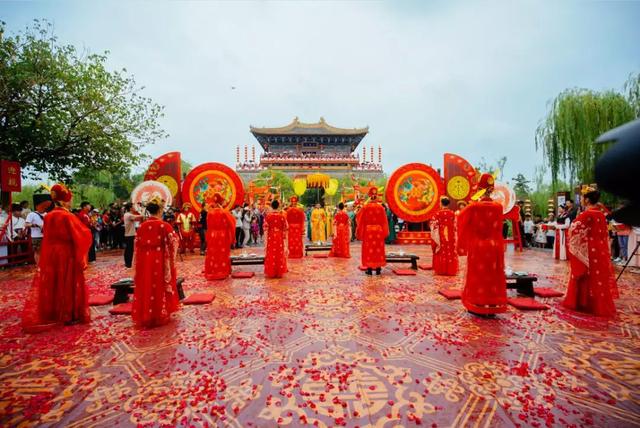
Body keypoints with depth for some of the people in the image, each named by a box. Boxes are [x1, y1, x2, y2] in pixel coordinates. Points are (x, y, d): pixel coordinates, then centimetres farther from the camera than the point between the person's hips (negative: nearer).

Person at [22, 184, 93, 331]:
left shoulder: (48, 217, 3)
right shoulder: (68, 217, -17)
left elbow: (47, 237, 12)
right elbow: (82, 235, -17)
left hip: (50, 255, 6)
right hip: (67, 255, -6)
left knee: (52, 285, 14)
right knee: (68, 285, 4)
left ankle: (51, 315, 25)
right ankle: (69, 316, 12)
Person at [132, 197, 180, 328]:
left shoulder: (141, 226, 0)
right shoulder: (165, 226, -14)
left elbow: (137, 246, 7)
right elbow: (173, 242, -9)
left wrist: (138, 263, 14)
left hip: (144, 262, 4)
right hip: (160, 262, -4)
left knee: (145, 288, 15)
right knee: (160, 288, 8)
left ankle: (144, 317, 26)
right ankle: (160, 316, 19)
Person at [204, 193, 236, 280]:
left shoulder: (210, 213, -6)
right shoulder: (224, 213, -12)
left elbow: (208, 225, 2)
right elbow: (231, 224, -8)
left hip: (212, 236, 2)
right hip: (223, 236, -2)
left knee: (212, 254, 11)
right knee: (223, 254, 7)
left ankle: (212, 272, 18)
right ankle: (222, 272, 13)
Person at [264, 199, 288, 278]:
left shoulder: (268, 216, -7)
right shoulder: (282, 216, -4)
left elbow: (266, 229, -7)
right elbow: (285, 229, 0)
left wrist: (265, 241, -3)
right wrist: (285, 239, 8)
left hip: (271, 237, -1)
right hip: (280, 237, 1)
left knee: (271, 255, 7)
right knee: (280, 254, 9)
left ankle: (271, 273, 12)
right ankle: (279, 273, 15)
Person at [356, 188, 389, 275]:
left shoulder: (365, 207, -6)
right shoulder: (381, 207, -1)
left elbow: (361, 220, -3)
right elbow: (384, 221, 3)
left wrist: (360, 233, 5)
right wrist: (384, 232, 11)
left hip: (368, 230, -2)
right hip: (379, 231, 2)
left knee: (369, 250, 4)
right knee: (379, 249, 9)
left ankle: (369, 269, 5)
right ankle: (378, 269, 11)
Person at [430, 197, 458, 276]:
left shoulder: (438, 214, -9)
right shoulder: (452, 214, 0)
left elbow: (435, 226, -6)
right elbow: (455, 226, 3)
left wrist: (435, 238, 6)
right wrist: (454, 237, 12)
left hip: (441, 236, -2)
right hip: (451, 237, 2)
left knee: (441, 253, 6)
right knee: (451, 253, 8)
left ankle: (440, 270, 9)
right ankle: (451, 270, 13)